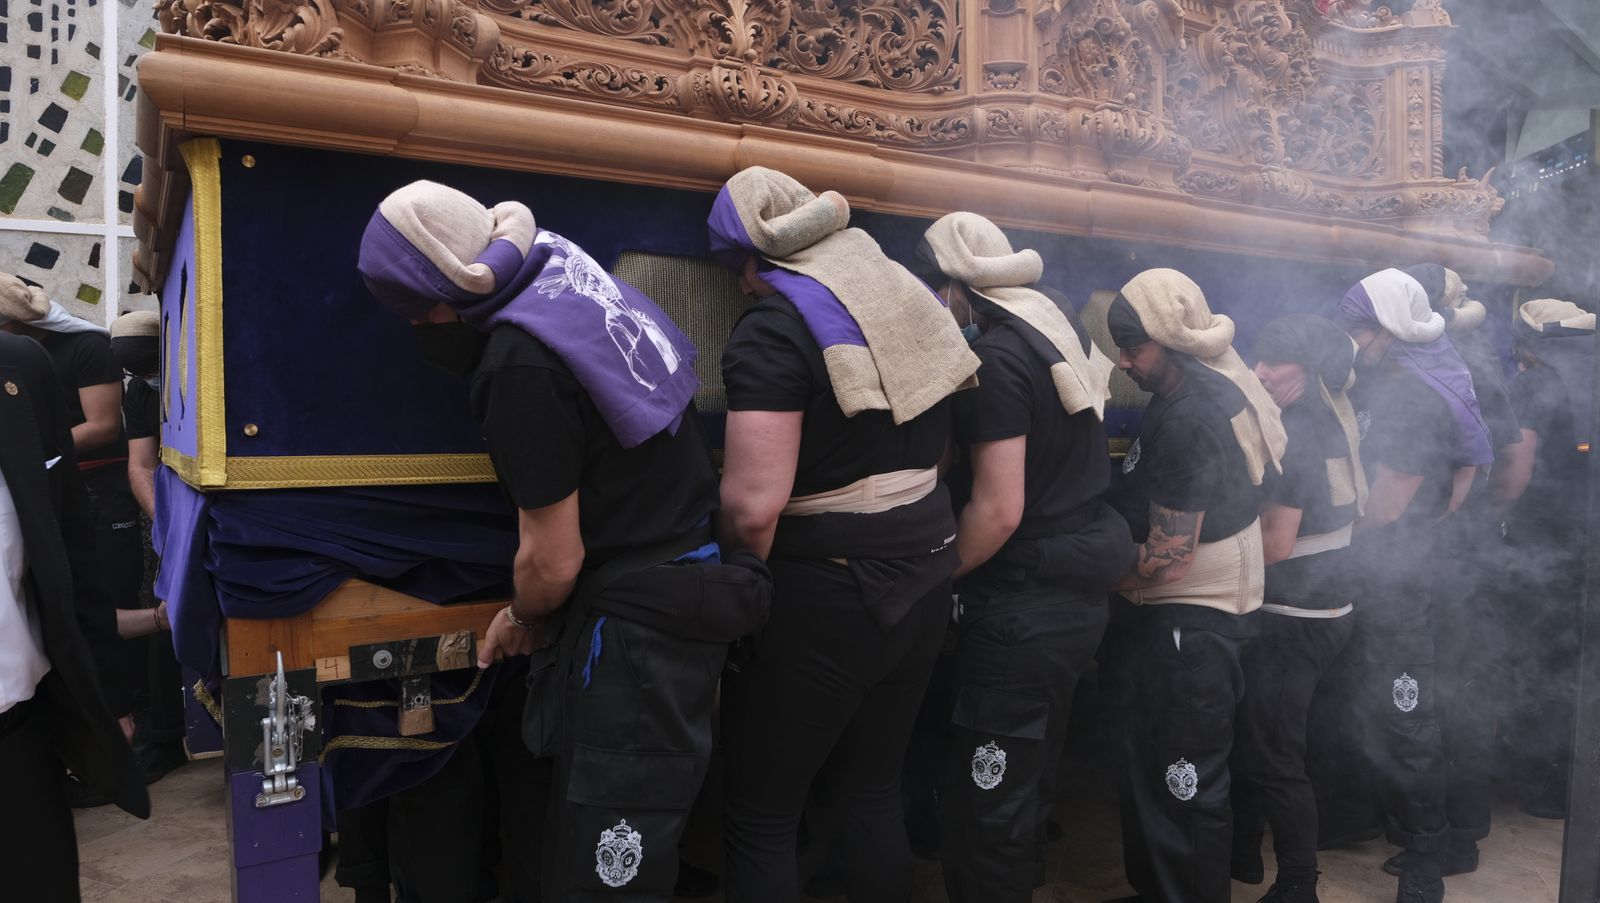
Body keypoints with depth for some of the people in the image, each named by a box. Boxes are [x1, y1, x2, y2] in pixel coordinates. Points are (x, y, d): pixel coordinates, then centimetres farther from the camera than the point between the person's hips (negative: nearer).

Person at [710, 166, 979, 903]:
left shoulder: (775, 322, -16)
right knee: (873, 794, 21)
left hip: (826, 600, -8)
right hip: (923, 580, 8)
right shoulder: (906, 289, 8)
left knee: (759, 818, 9)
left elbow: (754, 503, -23)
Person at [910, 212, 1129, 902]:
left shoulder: (998, 358, -20)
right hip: (1083, 588, 10)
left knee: (984, 804, 3)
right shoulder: (1060, 319, 6)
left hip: (1025, 607, -9)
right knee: (1034, 777, 24)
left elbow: (998, 510, -22)